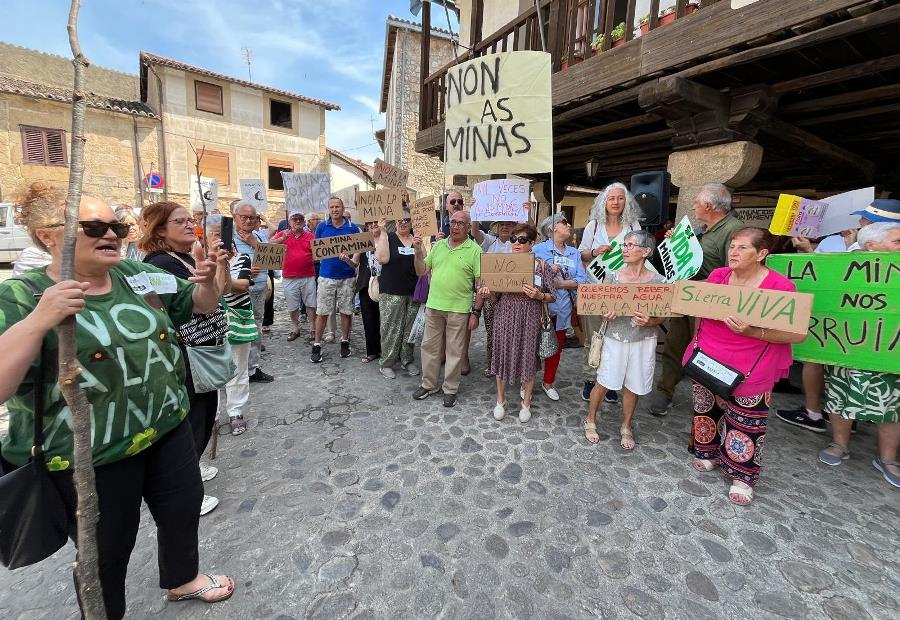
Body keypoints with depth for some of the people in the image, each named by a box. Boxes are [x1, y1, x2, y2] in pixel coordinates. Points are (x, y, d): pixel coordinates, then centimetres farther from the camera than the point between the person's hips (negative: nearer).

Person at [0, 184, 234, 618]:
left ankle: (182, 578, 52)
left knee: (184, 509, 23)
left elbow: (203, 305, 9)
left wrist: (207, 282, -13)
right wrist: (40, 320, -35)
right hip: (90, 456, -4)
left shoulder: (139, 275, -1)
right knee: (107, 550, 18)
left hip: (168, 429, 5)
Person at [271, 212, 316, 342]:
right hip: (289, 277, 1)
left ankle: (313, 329, 17)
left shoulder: (310, 236, 5)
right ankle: (295, 329, 24)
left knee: (311, 304, 5)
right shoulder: (283, 234, 6)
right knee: (292, 306, 10)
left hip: (308, 276, 0)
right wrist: (283, 238, -16)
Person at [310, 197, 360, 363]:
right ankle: (317, 345, 13)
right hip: (326, 275, 0)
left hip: (347, 276, 0)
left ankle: (345, 342, 23)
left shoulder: (353, 228, 2)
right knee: (322, 312, 2)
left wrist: (349, 258, -15)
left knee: (346, 311, 8)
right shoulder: (322, 227, 4)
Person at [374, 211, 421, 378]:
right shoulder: (388, 238, 2)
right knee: (391, 328, 0)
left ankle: (407, 360, 25)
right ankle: (386, 363, 14)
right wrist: (383, 232, -13)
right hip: (392, 292, -3)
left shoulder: (417, 240, 10)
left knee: (410, 328, 10)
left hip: (414, 292, 4)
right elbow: (383, 259, -16)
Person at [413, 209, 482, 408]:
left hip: (459, 309, -4)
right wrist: (418, 251, -4)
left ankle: (450, 389, 23)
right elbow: (421, 272, 12)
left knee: (455, 351, 7)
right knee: (429, 346, 13)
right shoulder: (438, 245, 10)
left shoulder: (475, 250, -4)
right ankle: (429, 385, 30)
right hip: (433, 306, 4)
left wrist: (476, 313, -9)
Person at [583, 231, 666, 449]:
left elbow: (662, 316, 0)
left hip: (643, 341, 1)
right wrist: (605, 314, -20)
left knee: (632, 386, 13)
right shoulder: (612, 276, -5)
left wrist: (649, 321, -21)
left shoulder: (658, 280, -5)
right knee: (603, 382, 7)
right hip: (615, 338, 0)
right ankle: (590, 420, 30)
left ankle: (626, 427, 35)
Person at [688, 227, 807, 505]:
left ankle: (743, 476, 29)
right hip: (706, 362, 5)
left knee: (744, 423, 6)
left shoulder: (780, 286, -14)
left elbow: (799, 334, -16)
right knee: (707, 410, 19)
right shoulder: (717, 275, 0)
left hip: (748, 372, -4)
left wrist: (752, 332, -28)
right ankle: (709, 453, 44)